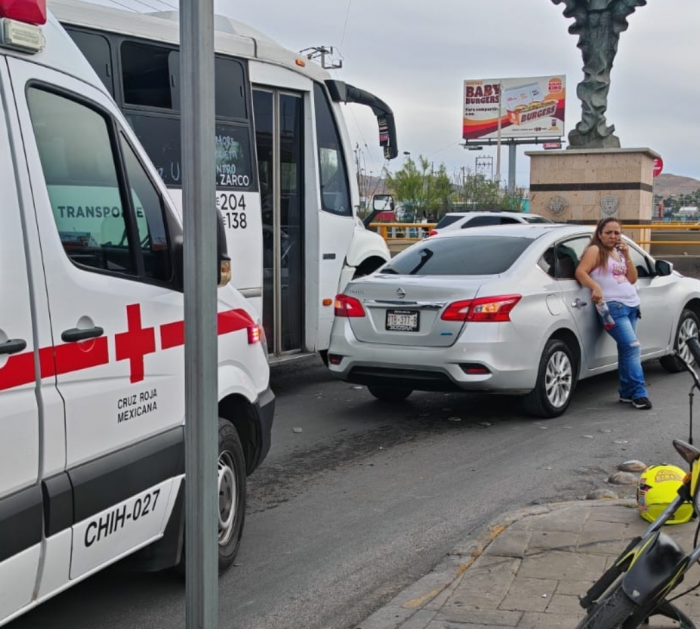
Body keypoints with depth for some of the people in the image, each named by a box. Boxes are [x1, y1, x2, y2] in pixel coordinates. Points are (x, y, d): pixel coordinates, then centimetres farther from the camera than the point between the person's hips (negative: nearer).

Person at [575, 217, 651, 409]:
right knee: (633, 347, -15)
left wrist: (627, 256, 6)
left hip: (631, 306, 8)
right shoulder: (595, 250, 0)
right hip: (613, 306, -8)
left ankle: (627, 393, 10)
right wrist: (596, 288, -29)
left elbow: (632, 279, 17)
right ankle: (638, 393, -12)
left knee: (627, 350, 5)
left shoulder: (619, 253, 23)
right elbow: (580, 272, -14)